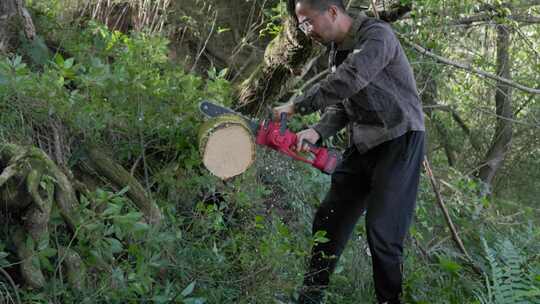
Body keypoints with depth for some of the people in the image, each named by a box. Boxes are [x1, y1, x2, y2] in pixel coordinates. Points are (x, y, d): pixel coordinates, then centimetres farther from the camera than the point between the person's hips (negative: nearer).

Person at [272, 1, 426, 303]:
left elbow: (347, 81, -29)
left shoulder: (377, 34, -14)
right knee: (330, 219, 7)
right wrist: (317, 132, -10)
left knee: (382, 230, -12)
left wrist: (296, 106, -24)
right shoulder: (338, 50, 12)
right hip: (363, 143, 8)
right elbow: (341, 106, 8)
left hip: (400, 140, -8)